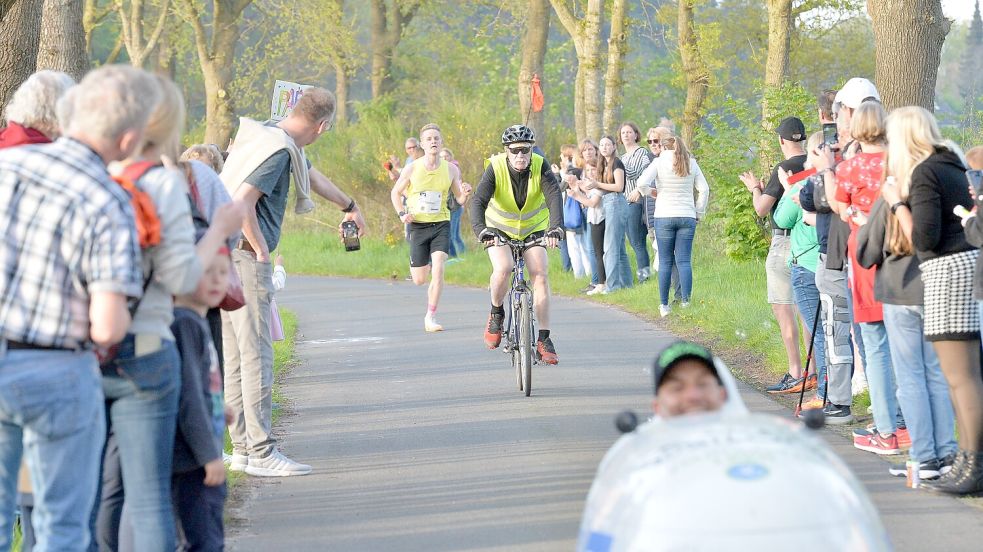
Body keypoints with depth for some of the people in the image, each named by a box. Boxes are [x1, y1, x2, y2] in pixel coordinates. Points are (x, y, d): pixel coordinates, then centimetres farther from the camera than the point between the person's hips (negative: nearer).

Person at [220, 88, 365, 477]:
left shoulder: (273, 136, 16)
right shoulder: (278, 150, -16)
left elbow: (311, 176, 35)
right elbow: (241, 203, -25)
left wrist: (349, 206, 50)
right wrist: (261, 250, -12)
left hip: (224, 256, 10)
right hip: (244, 256, -10)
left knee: (236, 355, 11)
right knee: (256, 354, -9)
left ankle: (242, 448, 15)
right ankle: (261, 452, -9)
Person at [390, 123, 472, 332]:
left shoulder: (451, 170, -3)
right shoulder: (412, 169, -7)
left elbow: (460, 199, 6)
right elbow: (395, 193, 7)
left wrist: (465, 193, -18)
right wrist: (402, 213, -9)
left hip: (441, 225, 0)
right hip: (418, 226, 0)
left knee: (438, 271, -18)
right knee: (419, 280, 4)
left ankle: (430, 318, -8)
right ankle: (422, 264, 43)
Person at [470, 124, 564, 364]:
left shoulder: (540, 166, -20)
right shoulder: (496, 168, -23)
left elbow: (554, 196, -33)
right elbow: (479, 200, -33)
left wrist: (556, 227, -51)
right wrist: (480, 229, -51)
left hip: (533, 228, 1)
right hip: (500, 229, -1)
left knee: (541, 275, -15)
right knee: (503, 268, -27)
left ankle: (543, 339, -10)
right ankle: (496, 314, 2)